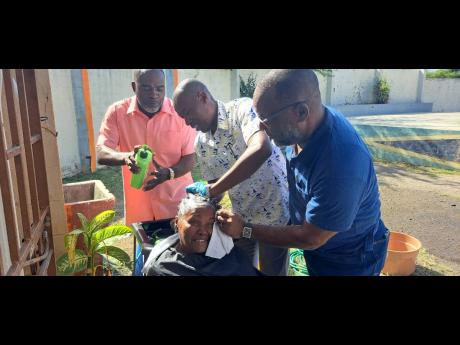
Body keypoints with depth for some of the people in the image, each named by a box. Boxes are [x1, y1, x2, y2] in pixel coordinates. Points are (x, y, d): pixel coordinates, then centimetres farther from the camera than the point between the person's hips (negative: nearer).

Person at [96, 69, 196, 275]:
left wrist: (168, 173, -26)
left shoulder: (180, 112, -9)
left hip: (177, 205, -1)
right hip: (140, 208, 1)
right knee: (144, 264, 17)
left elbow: (190, 158, -6)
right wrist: (125, 157, -35)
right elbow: (101, 154, -12)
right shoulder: (117, 112, -6)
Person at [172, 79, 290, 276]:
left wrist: (212, 189, -36)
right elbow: (216, 189, 5)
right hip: (242, 217, 6)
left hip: (275, 213, -5)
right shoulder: (200, 144, -1)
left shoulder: (243, 109, -20)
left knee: (272, 271, 10)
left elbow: (261, 150, -40)